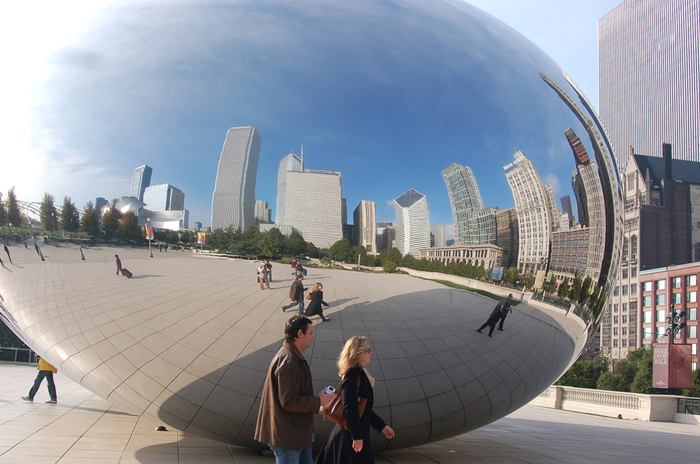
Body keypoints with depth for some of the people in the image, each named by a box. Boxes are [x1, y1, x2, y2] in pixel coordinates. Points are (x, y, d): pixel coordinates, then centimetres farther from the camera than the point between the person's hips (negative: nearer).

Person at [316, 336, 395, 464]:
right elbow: (349, 408, -22)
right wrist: (357, 436, -23)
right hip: (350, 436, -10)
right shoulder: (352, 375, -16)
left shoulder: (359, 374, 13)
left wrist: (382, 426, 20)